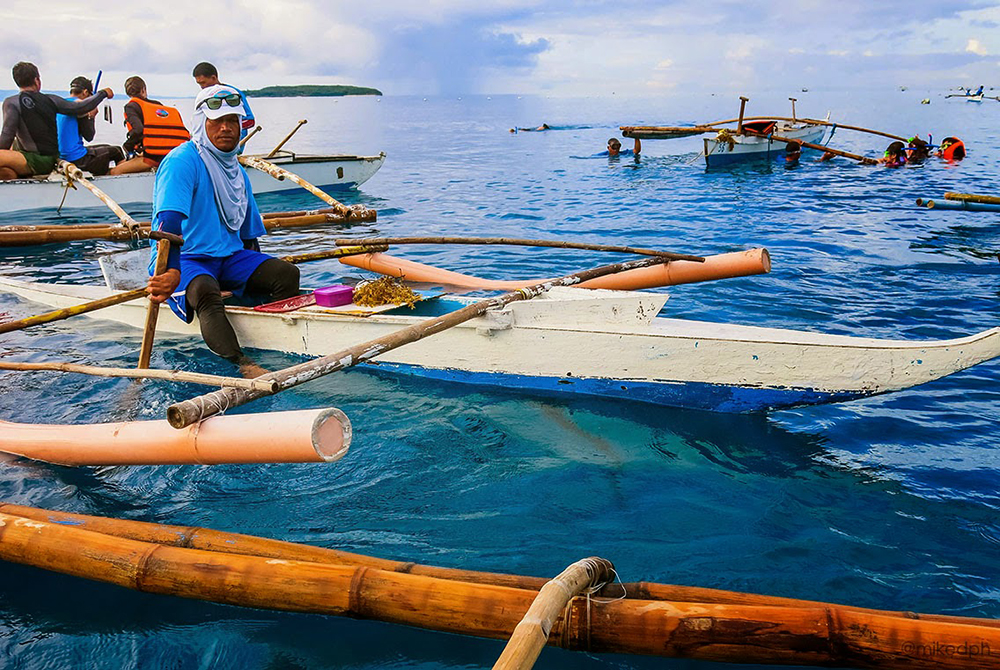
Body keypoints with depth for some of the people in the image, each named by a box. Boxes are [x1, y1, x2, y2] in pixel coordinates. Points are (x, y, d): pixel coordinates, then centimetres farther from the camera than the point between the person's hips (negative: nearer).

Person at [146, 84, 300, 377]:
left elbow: (249, 234, 22)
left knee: (287, 273, -15)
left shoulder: (238, 171, 16)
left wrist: (258, 276, 14)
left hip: (229, 258, 8)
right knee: (206, 293, -39)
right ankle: (243, 365, -54)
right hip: (184, 260, -7)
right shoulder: (182, 161, -11)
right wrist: (172, 272, -42)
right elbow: (169, 221, -28)